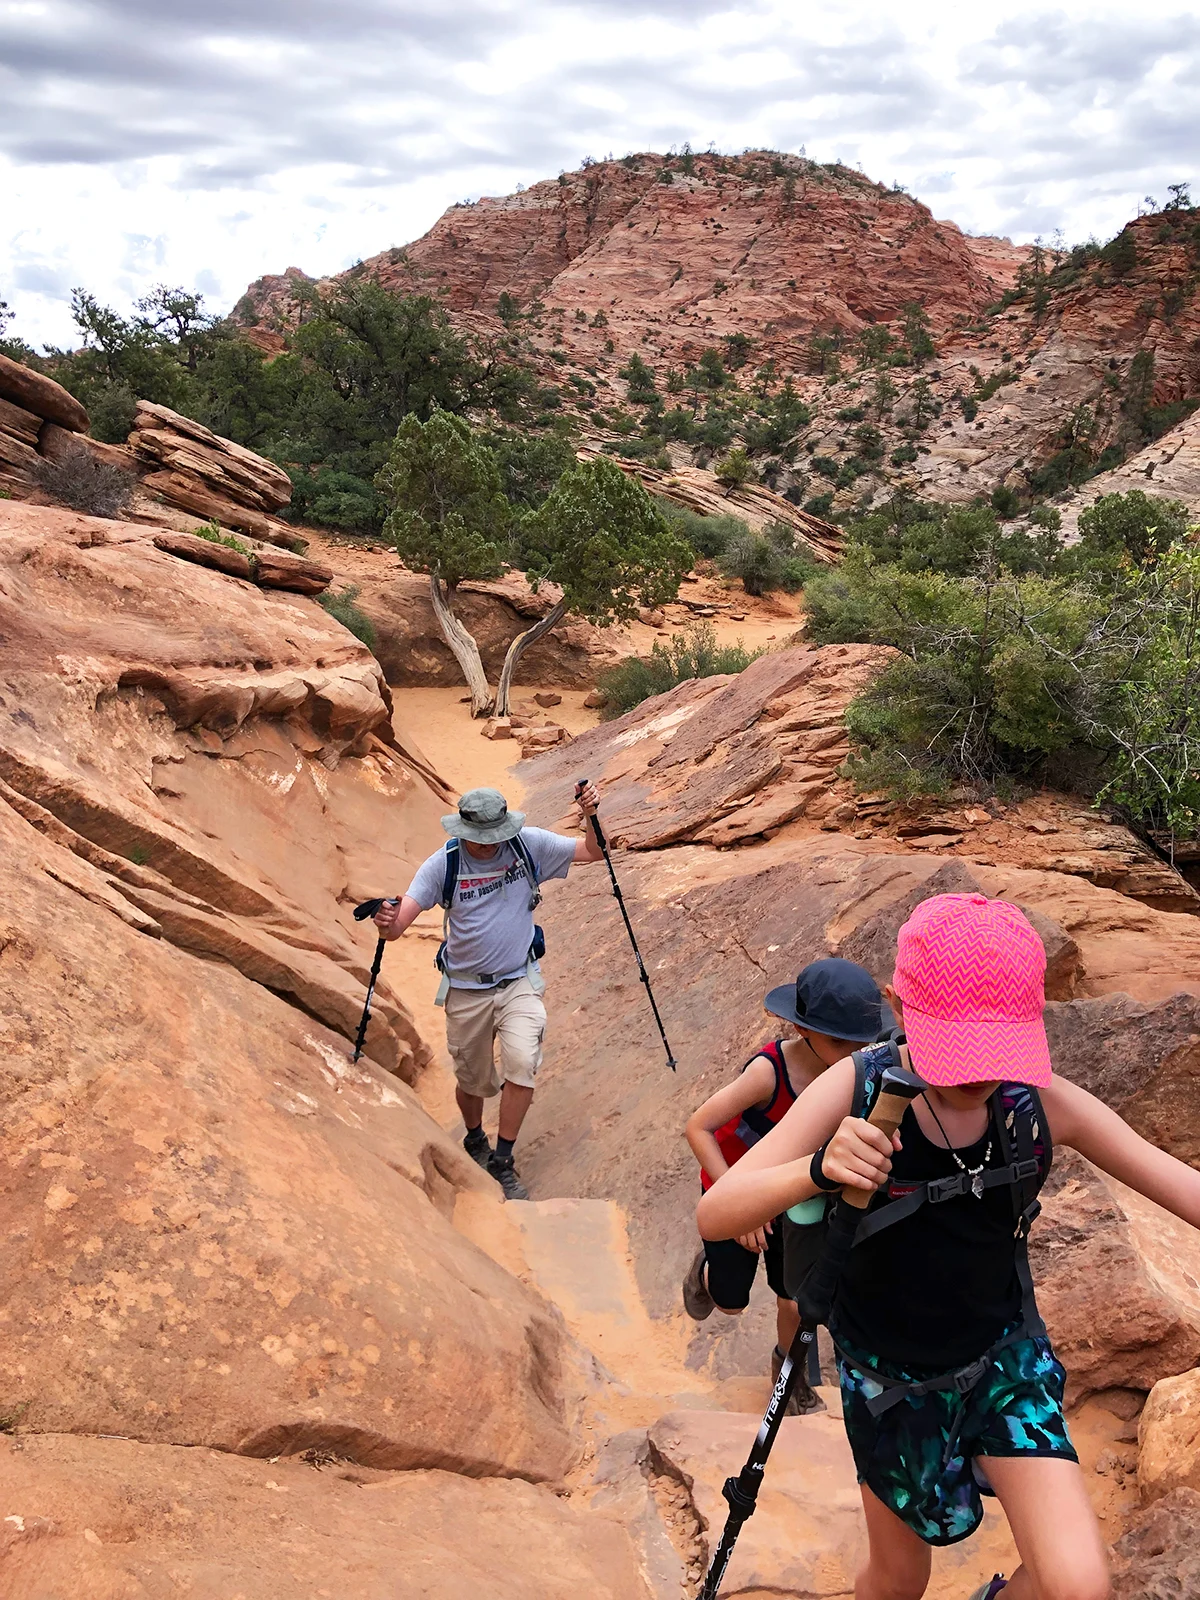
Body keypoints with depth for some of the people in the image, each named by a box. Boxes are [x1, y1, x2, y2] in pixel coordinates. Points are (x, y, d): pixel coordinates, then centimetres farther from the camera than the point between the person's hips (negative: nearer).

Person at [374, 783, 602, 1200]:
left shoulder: (529, 844, -10)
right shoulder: (443, 864, -14)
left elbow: (593, 852, -5)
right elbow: (403, 915, -20)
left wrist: (590, 817, -25)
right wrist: (389, 923, -45)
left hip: (520, 981, 0)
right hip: (466, 989, 0)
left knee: (523, 1063, -21)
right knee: (473, 1080, 13)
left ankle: (502, 1161, -1)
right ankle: (475, 1141, 47)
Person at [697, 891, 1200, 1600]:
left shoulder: (1044, 1102, -20)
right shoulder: (856, 1089, -25)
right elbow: (715, 1214, -29)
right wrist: (818, 1170, -48)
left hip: (1005, 1358, 1)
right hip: (891, 1377, -1)